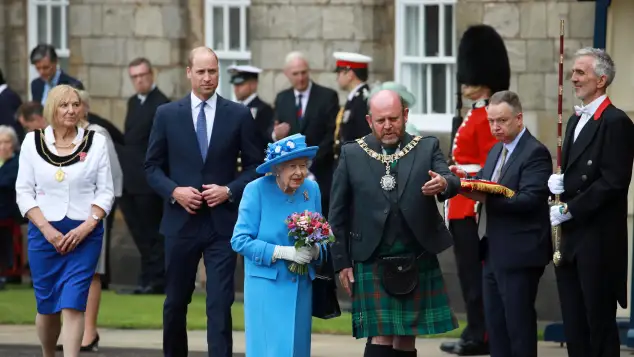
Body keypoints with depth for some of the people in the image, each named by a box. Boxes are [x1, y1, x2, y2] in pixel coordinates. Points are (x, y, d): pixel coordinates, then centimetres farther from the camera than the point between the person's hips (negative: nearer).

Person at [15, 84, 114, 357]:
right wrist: (46, 229, -9)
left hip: (84, 233, -1)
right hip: (44, 232, 1)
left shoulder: (96, 142, 3)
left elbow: (106, 191, 3)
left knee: (73, 304, -11)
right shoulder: (33, 142, 4)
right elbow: (24, 191, 3)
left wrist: (86, 226, -11)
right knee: (47, 306, 8)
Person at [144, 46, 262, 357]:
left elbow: (254, 166, 5)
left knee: (220, 304, -7)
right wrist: (174, 191, -11)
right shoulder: (167, 115, 3)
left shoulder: (239, 115, 2)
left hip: (222, 221, -1)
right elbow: (152, 166, 6)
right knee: (176, 302, 12)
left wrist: (230, 190, -11)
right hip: (180, 221, 1)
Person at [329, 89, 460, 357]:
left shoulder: (427, 148, 4)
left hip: (417, 262, 2)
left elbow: (452, 182, -12)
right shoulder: (352, 154, 2)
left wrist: (443, 184, -36)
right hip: (373, 262, -2)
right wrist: (342, 261, 0)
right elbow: (337, 213, 4)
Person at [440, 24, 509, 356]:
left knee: (476, 273, -6)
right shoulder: (476, 115, 15)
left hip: (474, 208, -10)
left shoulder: (489, 117, -14)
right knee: (471, 273, 11)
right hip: (463, 208, 10)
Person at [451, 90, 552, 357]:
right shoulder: (497, 151, 17)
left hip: (519, 255, -9)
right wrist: (467, 179, -4)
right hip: (493, 253, 9)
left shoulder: (535, 153, -12)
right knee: (495, 325, 12)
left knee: (518, 323, -4)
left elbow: (529, 200, -23)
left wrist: (486, 198, -31)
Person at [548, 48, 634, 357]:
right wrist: (559, 182, 0)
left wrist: (570, 209, -16)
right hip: (571, 238, 9)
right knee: (573, 322, 10)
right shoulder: (576, 120, 17)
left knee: (599, 322, -3)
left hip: (598, 240, -9)